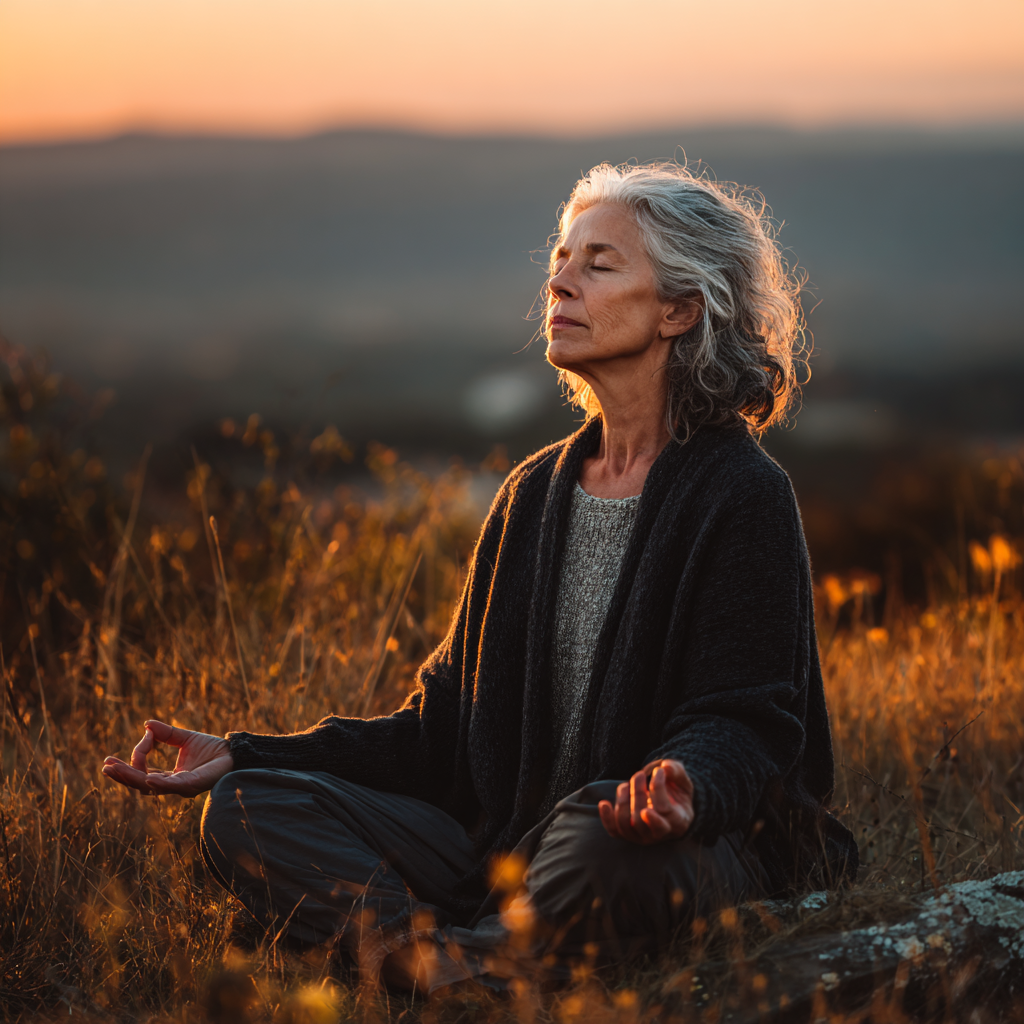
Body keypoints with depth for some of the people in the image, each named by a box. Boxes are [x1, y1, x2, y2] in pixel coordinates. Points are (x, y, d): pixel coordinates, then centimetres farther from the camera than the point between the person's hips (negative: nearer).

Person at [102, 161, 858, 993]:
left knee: (596, 839, -42)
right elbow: (447, 725, 14)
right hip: (514, 849, 7)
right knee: (246, 808, -12)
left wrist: (688, 789, -36)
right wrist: (242, 758, 5)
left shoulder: (743, 496, -5)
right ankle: (423, 951, -35)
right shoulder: (537, 493, 15)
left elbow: (743, 728, -10)